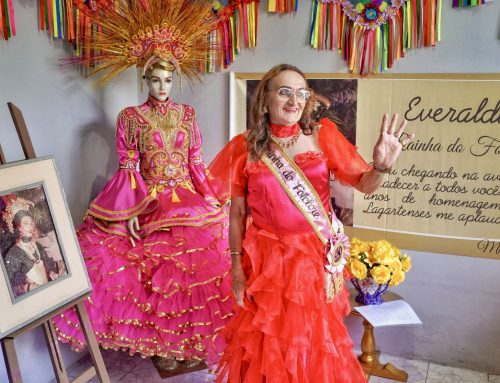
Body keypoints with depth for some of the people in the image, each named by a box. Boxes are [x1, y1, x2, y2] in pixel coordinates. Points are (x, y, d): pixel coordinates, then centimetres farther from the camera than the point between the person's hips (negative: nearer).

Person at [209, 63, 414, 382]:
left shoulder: (322, 136, -4)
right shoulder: (245, 147, -6)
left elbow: (364, 184, -4)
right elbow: (237, 212, -1)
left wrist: (381, 166, -26)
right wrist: (236, 265, 0)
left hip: (317, 257, 1)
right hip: (268, 260, -1)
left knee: (315, 338, 17)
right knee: (268, 342, 11)